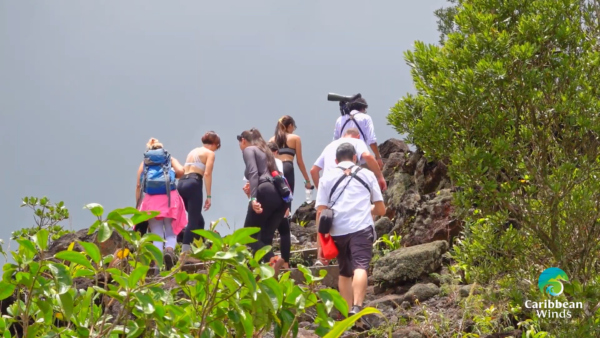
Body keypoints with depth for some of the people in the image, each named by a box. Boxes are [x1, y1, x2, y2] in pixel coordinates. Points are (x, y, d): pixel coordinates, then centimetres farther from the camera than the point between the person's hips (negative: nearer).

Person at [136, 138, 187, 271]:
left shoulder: (144, 163, 16)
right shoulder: (170, 159, 15)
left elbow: (139, 186, 8)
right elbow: (181, 171, -5)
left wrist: (138, 206, 8)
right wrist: (173, 176, 15)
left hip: (151, 200, 1)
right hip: (170, 199, -1)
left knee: (157, 235, 6)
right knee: (171, 233, 6)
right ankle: (169, 250, -27)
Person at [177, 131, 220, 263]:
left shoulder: (193, 151, 26)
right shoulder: (210, 153, 5)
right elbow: (207, 174, -7)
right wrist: (209, 196, -9)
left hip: (182, 183, 7)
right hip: (193, 184, -7)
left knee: (198, 220, 16)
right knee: (193, 220, -7)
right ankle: (185, 254, -16)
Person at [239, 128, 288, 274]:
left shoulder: (248, 149, 9)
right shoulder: (265, 151, 31)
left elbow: (253, 173, -8)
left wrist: (253, 198, -19)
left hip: (266, 193, -7)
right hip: (281, 194, 7)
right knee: (265, 238, 8)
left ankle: (273, 259, -25)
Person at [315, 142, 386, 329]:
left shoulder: (327, 177, 18)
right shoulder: (367, 174, 19)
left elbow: (320, 212, 8)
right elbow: (381, 209, 22)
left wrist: (320, 244, 8)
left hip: (337, 231, 2)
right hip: (362, 228, -2)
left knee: (344, 272, 18)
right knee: (360, 268, -13)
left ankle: (347, 314, 13)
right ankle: (357, 309, -34)